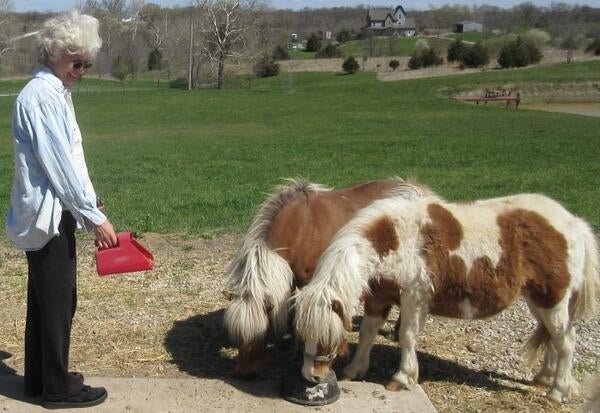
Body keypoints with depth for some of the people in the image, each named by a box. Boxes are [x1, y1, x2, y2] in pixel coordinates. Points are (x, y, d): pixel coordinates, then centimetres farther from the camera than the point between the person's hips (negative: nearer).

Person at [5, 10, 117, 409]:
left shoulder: (55, 92, 12)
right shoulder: (41, 96, -17)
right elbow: (59, 165, -21)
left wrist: (90, 206, 14)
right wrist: (95, 216, -17)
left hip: (52, 213, 10)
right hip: (47, 215, -10)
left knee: (46, 299, 16)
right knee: (57, 301, 0)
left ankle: (41, 377, 29)